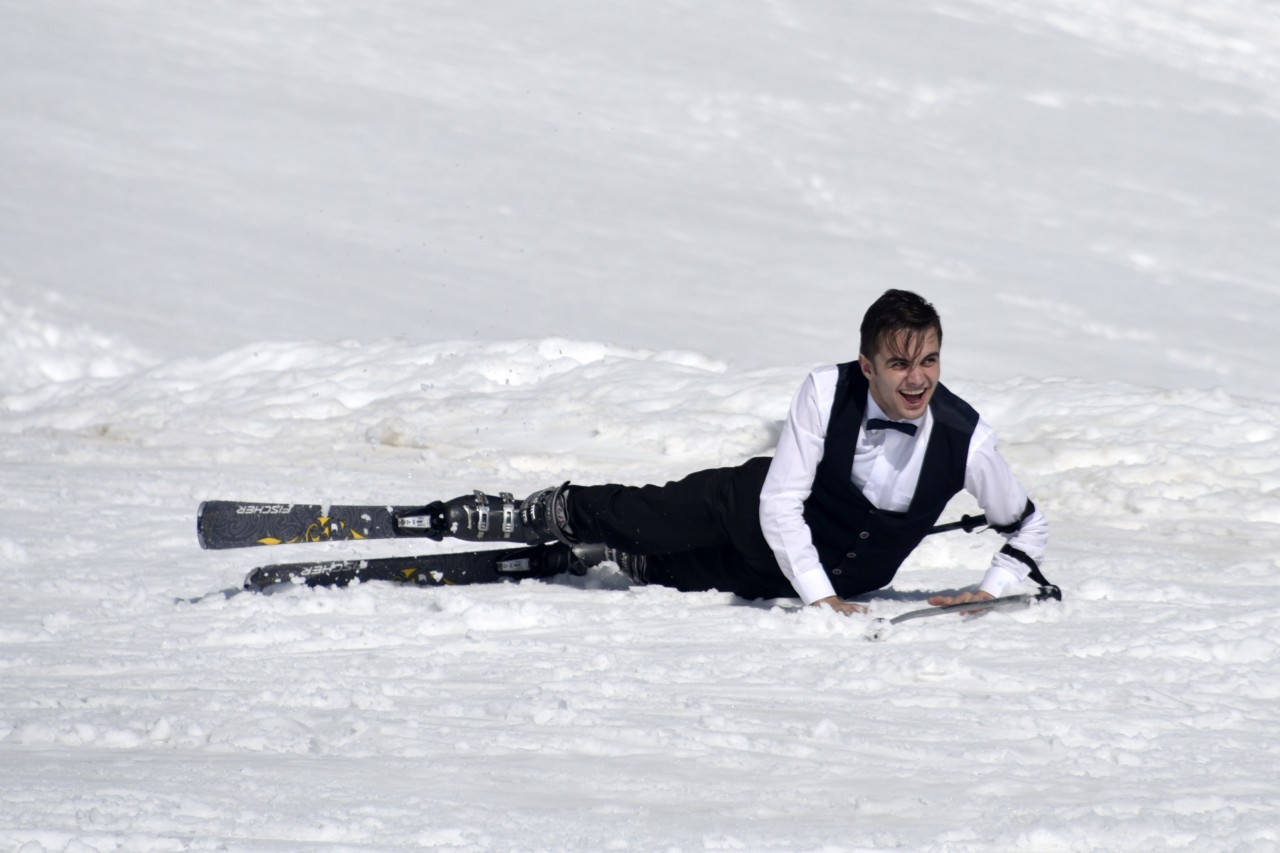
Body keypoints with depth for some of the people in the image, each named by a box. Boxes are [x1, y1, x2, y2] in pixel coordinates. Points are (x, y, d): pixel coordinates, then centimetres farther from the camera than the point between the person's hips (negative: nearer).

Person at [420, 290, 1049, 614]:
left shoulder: (965, 439, -28)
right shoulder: (827, 393, -31)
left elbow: (1027, 527, -11)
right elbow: (780, 504, -28)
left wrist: (990, 592, -23)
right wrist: (819, 594, -34)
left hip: (843, 579, 1)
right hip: (760, 516, -1)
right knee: (637, 516, 3)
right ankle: (515, 517, 30)